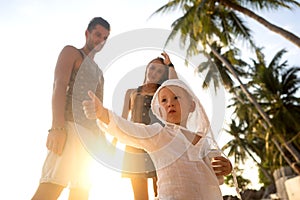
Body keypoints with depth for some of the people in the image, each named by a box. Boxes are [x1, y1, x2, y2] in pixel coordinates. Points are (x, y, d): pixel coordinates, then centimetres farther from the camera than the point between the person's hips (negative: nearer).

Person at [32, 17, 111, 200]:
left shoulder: (98, 72, 29)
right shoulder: (71, 52, 9)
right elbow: (59, 86, -8)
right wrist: (57, 127, -21)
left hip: (90, 132, 8)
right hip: (70, 125, -8)